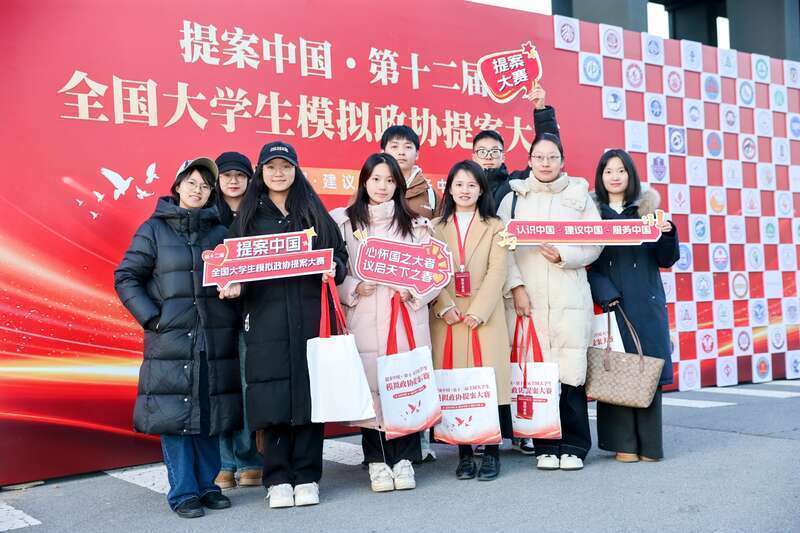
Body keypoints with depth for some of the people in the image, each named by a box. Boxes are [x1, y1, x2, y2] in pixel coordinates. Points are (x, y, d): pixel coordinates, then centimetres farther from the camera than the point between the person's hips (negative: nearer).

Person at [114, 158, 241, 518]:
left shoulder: (220, 231, 12)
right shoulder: (155, 229, 4)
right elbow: (126, 277, 2)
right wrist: (152, 318, -7)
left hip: (215, 338, 3)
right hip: (171, 338, -3)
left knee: (210, 412, 7)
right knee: (174, 414, -2)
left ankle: (207, 485, 19)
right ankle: (183, 493, 8)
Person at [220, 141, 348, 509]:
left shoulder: (314, 212, 13)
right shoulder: (249, 215, 12)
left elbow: (339, 254, 12)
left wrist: (333, 269, -8)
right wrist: (234, 284, -10)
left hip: (309, 315, 0)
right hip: (266, 318, 0)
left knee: (309, 391, -1)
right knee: (273, 396, -2)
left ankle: (307, 477, 10)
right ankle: (278, 479, 8)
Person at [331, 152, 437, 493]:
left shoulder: (415, 223, 12)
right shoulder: (344, 220, 8)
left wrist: (414, 290, -8)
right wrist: (354, 288, -11)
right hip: (364, 319, -1)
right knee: (369, 386, -1)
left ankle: (404, 459, 12)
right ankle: (377, 462, 10)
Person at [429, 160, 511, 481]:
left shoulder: (495, 227, 9)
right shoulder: (436, 228, 13)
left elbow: (497, 271, -2)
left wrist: (478, 311, -13)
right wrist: (445, 307, -11)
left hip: (485, 316, -1)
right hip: (447, 316, 1)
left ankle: (491, 452, 6)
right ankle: (464, 454, 9)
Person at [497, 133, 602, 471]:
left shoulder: (579, 196, 12)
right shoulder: (513, 198, 11)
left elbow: (595, 244, 7)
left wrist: (564, 256, -10)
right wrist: (516, 286, -8)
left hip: (570, 299, 0)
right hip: (528, 299, 0)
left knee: (571, 371, -4)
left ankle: (573, 447, 8)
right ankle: (546, 447, 10)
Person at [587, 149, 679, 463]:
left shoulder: (648, 210, 10)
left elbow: (666, 260, 7)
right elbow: (586, 262, -1)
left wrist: (667, 233, -12)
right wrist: (605, 295, -15)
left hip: (646, 304, 1)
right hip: (610, 303, -1)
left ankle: (648, 443, 8)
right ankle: (623, 443, 5)